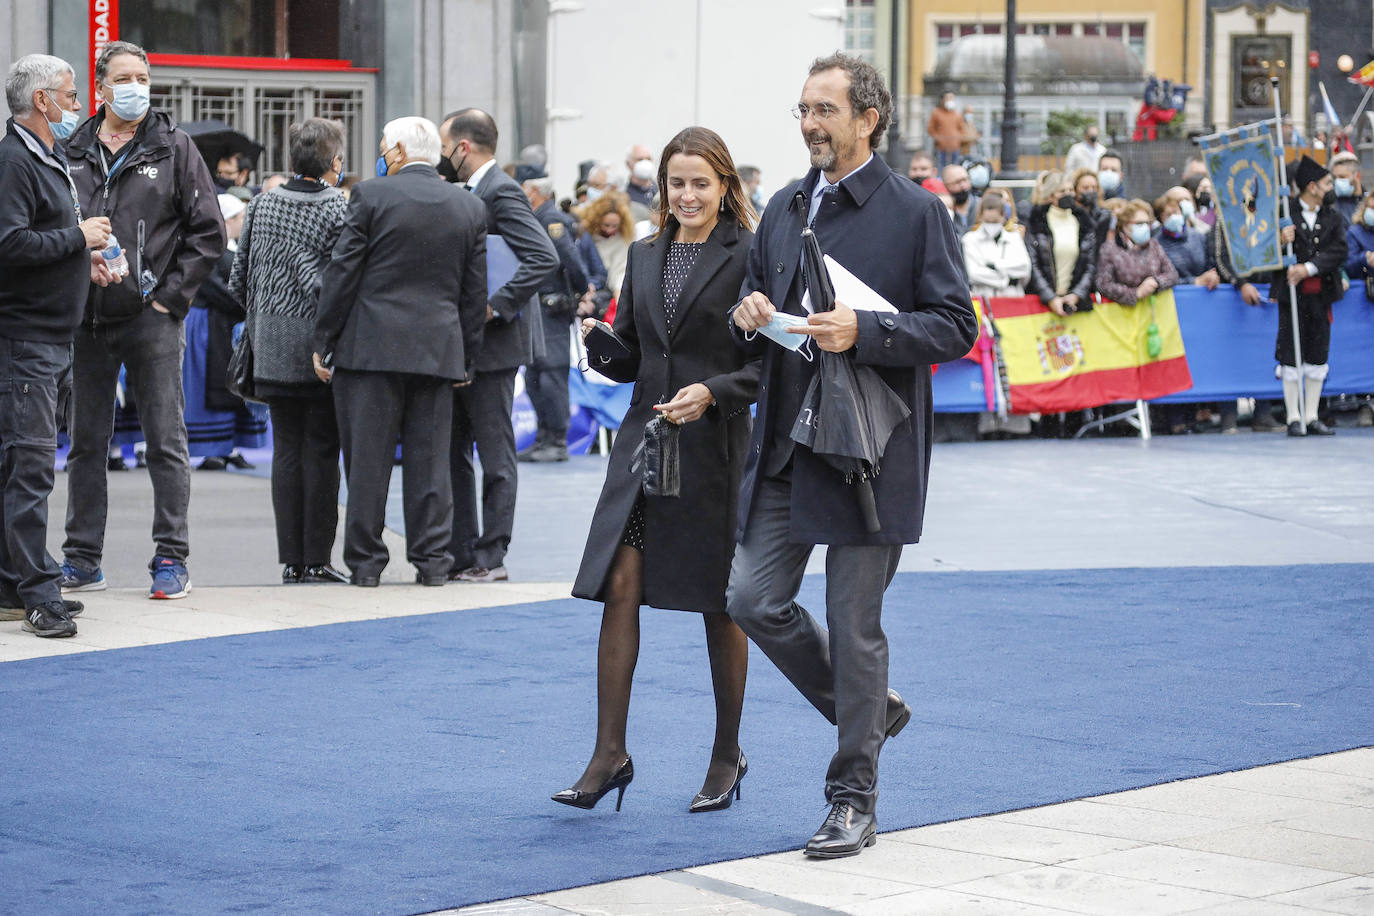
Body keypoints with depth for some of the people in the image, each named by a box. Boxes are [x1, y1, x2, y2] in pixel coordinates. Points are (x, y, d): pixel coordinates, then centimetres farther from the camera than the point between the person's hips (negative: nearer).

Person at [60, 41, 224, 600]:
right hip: (87, 321, 3)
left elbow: (208, 232, 0)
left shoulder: (173, 147, 1)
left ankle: (171, 559, 4)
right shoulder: (73, 151, 8)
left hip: (151, 318, -3)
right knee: (86, 443, 8)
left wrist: (171, 296, -7)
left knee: (165, 442, -1)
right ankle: (82, 559, 16)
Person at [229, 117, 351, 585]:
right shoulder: (339, 209, -9)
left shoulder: (262, 205, 5)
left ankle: (291, 560, 7)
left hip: (273, 348, 4)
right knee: (321, 450, 1)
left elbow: (238, 280, 8)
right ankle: (317, 559, 1)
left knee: (286, 449, 8)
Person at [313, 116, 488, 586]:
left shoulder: (371, 195, -4)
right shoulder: (470, 207, 8)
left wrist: (323, 343, 1)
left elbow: (342, 273, -5)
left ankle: (365, 560, 4)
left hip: (371, 347, -3)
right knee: (430, 459, 7)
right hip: (439, 349, 3)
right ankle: (432, 559, 7)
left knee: (368, 458, 2)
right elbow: (475, 293, 10)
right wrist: (467, 360, 16)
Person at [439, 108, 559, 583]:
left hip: (493, 344, -10)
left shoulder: (501, 193, -15)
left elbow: (544, 258, -24)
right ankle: (460, 552, 18)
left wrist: (497, 306, -24)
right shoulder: (471, 193, 14)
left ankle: (491, 556, 2)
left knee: (494, 453, -2)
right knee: (453, 449, 12)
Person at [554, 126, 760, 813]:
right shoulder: (645, 256, 11)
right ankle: (610, 755, 0)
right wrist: (602, 346, -6)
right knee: (619, 586, -4)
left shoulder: (748, 257, -6)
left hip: (717, 448, -4)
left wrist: (712, 392, -21)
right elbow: (630, 361, 14)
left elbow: (768, 364, -7)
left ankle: (728, 755, 19)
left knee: (720, 602, 6)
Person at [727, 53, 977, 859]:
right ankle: (871, 706, 27)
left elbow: (956, 327, -9)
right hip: (785, 448, 6)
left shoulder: (916, 212, -6)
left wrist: (863, 332, -22)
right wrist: (750, 316, -1)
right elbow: (757, 301, 23)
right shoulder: (785, 208, 12)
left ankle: (854, 801, 11)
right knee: (755, 600, 3)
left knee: (854, 625, -1)